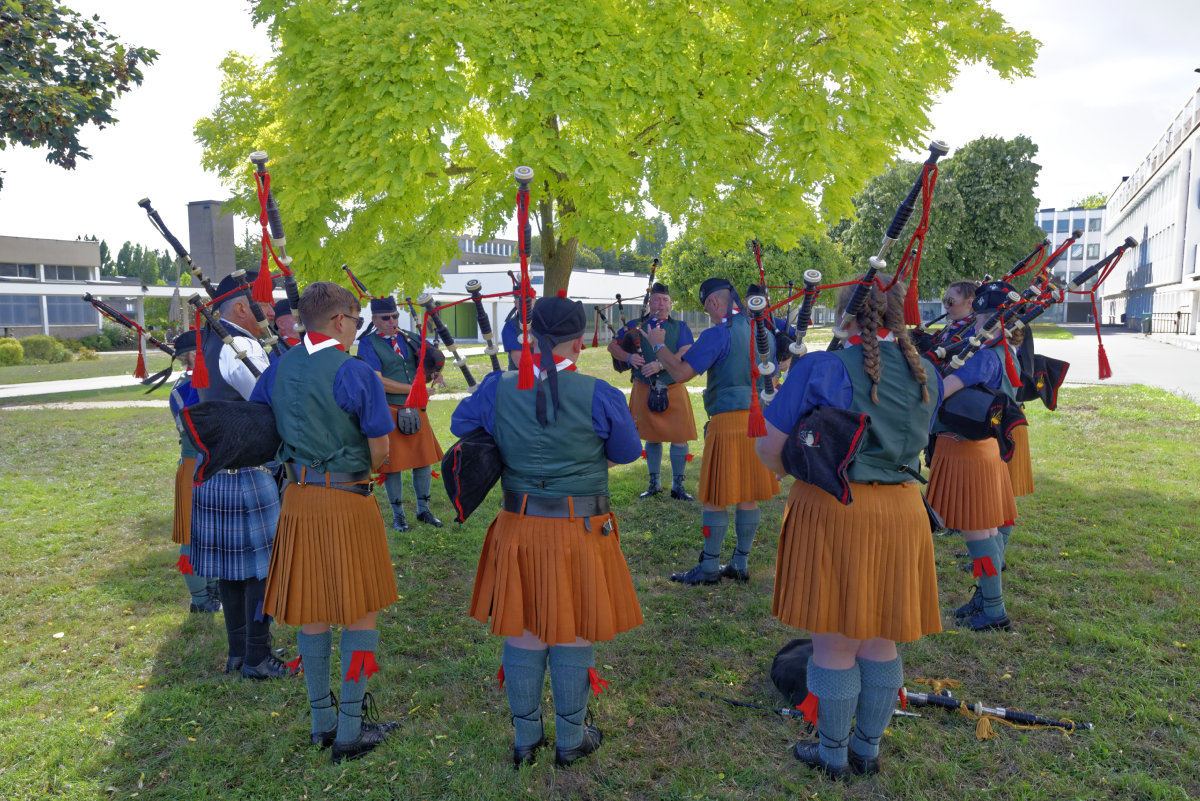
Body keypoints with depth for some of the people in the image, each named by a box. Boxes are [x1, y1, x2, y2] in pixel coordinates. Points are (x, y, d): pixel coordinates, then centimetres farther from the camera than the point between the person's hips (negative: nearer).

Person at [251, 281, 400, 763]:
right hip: (348, 502, -6)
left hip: (297, 500, 6)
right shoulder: (356, 374, -14)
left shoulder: (278, 368, 5)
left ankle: (322, 722, 28)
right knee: (360, 612, 7)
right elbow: (381, 451, -11)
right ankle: (350, 731, 13)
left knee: (311, 612, 15)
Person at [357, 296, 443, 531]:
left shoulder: (410, 339, 9)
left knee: (424, 459, 8)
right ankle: (397, 514, 19)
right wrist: (412, 389, -14)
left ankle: (423, 509, 23)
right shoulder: (368, 344, -6)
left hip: (415, 410, 5)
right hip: (388, 412, -4)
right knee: (392, 463, 4)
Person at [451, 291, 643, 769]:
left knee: (523, 633, 15)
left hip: (518, 528, 3)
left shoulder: (498, 389, -6)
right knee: (572, 635, 12)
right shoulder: (598, 395, -15)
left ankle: (525, 740, 30)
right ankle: (571, 739, 28)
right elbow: (627, 452, 0)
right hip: (581, 532, -3)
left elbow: (460, 424, 12)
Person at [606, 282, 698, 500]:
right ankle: (654, 484, 23)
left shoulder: (680, 327, 7)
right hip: (644, 390, 1)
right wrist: (629, 357, -13)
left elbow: (686, 355, -7)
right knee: (651, 438, 9)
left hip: (673, 390, -1)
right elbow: (612, 346, 7)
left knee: (679, 437, -3)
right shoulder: (635, 326, 9)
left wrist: (660, 365, -20)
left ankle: (677, 486, 10)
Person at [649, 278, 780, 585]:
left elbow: (681, 372, -17)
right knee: (748, 495, 12)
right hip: (760, 418, 8)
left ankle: (709, 567, 11)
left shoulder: (718, 334, -13)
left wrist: (658, 344, -2)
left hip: (728, 421, -7)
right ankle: (741, 564, 21)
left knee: (715, 497, 2)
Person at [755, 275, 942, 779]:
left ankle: (833, 755, 25)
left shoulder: (823, 370, -13)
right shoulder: (926, 376, 4)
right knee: (879, 641, 18)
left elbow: (771, 450, -9)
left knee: (834, 642, 9)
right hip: (902, 511, 5)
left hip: (832, 511, -5)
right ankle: (868, 749, 33)